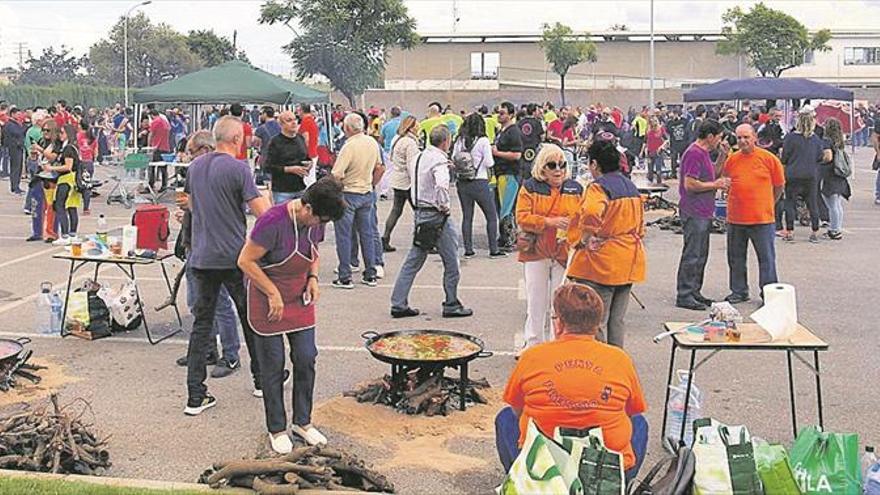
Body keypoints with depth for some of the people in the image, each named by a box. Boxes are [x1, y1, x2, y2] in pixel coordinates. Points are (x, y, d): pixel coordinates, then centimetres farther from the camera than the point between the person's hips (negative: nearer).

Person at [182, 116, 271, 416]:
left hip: (201, 257, 5)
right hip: (234, 256, -5)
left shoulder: (195, 167, 8)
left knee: (202, 323, 7)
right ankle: (261, 379, 28)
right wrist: (261, 197, 3)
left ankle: (195, 396, 4)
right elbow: (262, 212, -17)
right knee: (251, 318, 13)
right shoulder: (238, 169, -13)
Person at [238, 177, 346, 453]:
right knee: (273, 366, 4)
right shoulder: (273, 222, -27)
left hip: (300, 300, 6)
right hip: (268, 302, -6)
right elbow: (245, 261, -21)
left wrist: (313, 277, -3)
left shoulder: (315, 222, -5)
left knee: (306, 360, 7)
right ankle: (277, 429, 20)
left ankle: (303, 421, 24)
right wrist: (273, 294, -19)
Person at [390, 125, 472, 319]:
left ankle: (399, 304, 12)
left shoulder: (418, 157, 11)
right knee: (451, 261, 5)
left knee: (413, 260, 12)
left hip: (420, 212, 9)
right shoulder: (439, 160, -17)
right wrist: (444, 206, -20)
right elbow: (441, 185, -34)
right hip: (436, 215, -9)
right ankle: (452, 305, 14)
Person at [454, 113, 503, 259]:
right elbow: (489, 163, -8)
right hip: (479, 183, -4)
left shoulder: (459, 141, 2)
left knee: (467, 216, 10)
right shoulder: (483, 141, -9)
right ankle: (494, 250, 7)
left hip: (462, 183, 4)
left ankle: (468, 249, 11)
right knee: (492, 217, 6)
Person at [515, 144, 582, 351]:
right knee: (536, 303, 7)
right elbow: (522, 218, -7)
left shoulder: (576, 189, 9)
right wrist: (549, 222, -18)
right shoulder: (530, 187, 3)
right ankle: (532, 345, 19)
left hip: (566, 254, 1)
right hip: (536, 253, -1)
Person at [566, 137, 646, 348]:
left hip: (601, 263, -8)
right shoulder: (632, 187, 12)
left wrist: (583, 240, -21)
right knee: (616, 321, 17)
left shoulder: (598, 187, -14)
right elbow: (640, 225, 18)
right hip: (628, 262, 8)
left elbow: (591, 214, -34)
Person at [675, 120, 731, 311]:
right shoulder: (694, 153, -17)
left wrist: (723, 155, 12)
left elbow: (713, 174, 24)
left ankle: (694, 292, 24)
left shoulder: (704, 152, 15)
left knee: (701, 255, 15)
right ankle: (684, 296, 1)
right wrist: (715, 185, -13)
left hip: (704, 213, 10)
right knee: (692, 255, -5)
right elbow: (690, 184, -22)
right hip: (694, 213, -10)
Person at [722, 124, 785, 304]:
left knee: (766, 258, 3)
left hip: (762, 218, -3)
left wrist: (767, 205, 10)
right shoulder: (732, 159, 4)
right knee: (736, 258, 12)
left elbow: (779, 186, 6)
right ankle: (739, 291, 25)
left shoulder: (768, 158, -4)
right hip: (735, 219, 4)